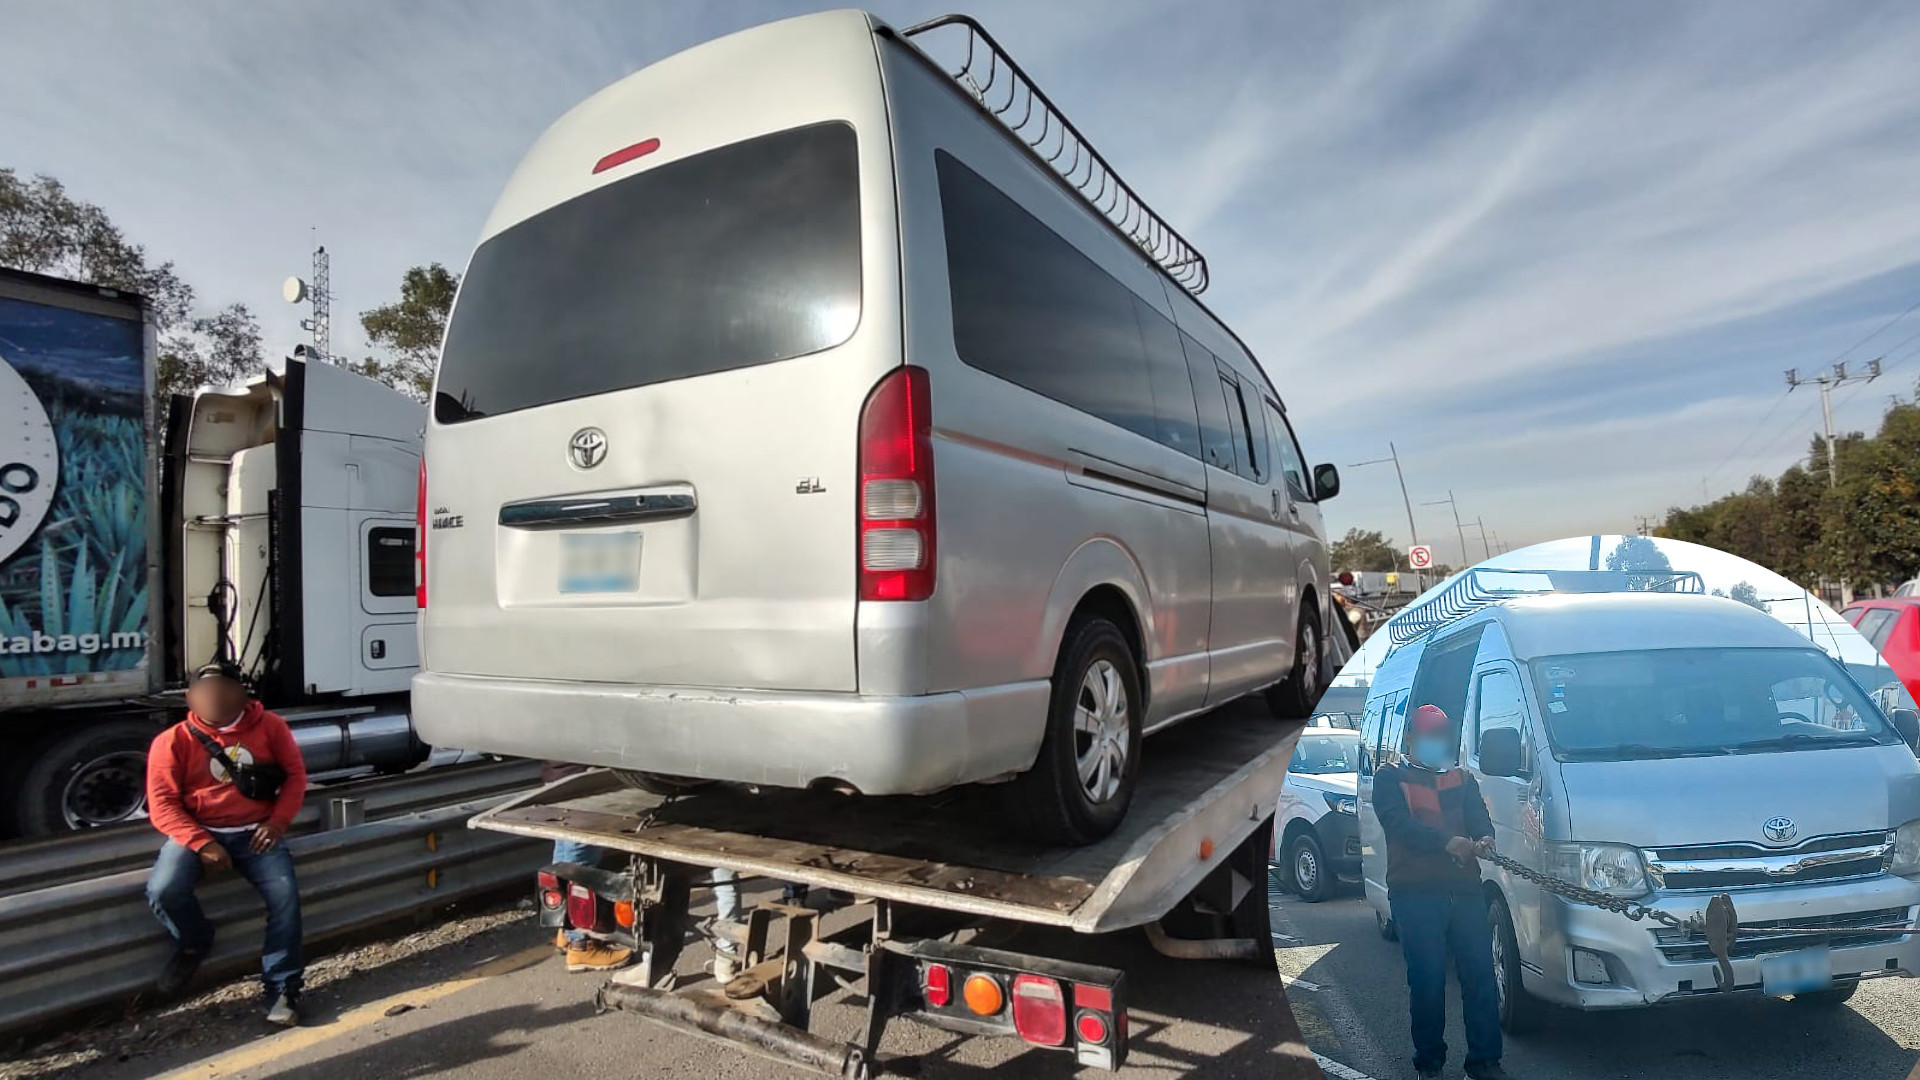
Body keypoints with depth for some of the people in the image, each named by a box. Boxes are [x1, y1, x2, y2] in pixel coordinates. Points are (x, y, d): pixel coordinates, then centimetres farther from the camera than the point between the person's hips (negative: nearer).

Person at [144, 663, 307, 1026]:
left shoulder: (268, 725, -1)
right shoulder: (174, 741, -5)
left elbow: (296, 772, 5)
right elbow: (162, 805, -7)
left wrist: (278, 821, -9)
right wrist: (201, 843, -20)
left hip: (256, 831, 0)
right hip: (199, 832, 0)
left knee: (285, 894, -22)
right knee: (163, 891, -28)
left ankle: (283, 988, -9)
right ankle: (194, 942, 8)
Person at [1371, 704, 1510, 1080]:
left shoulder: (1463, 780, 20)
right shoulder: (1390, 779, 5)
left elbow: (1480, 819, 5)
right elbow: (1398, 823, -11)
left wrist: (1484, 839, -20)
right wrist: (1449, 842, -26)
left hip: (1466, 890, 4)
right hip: (1416, 893, -4)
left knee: (1480, 974, 1)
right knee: (1427, 981, 0)